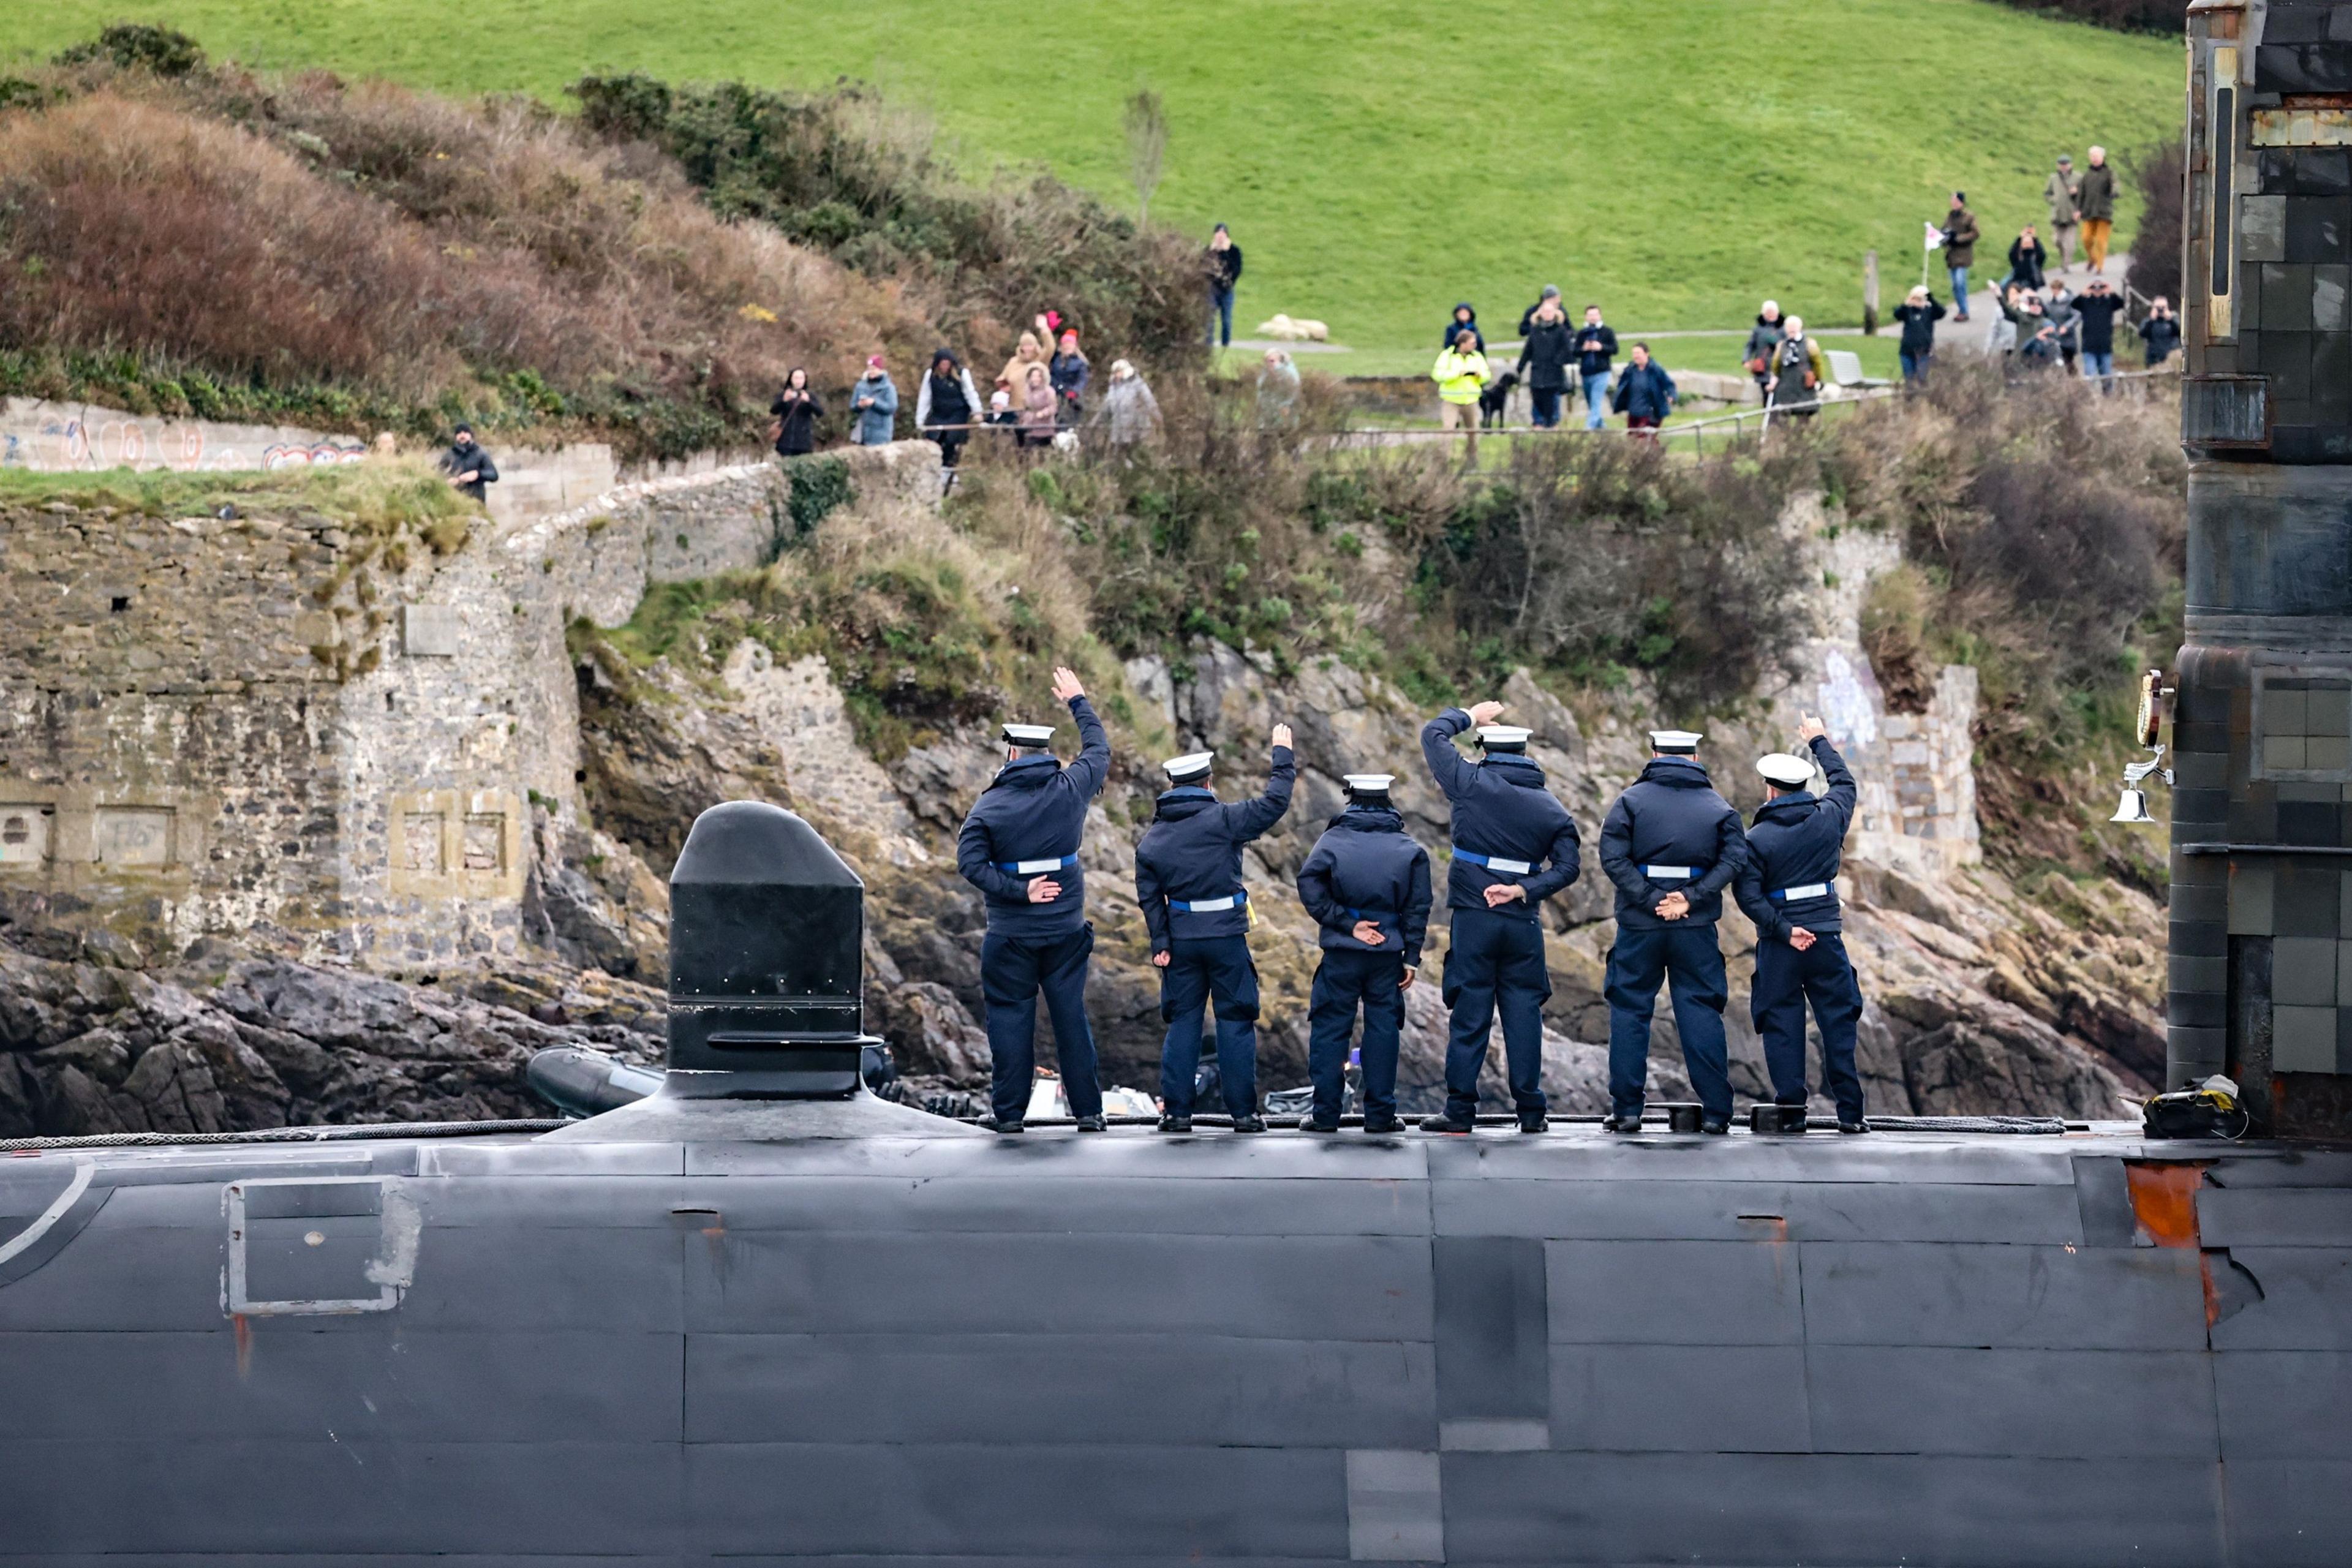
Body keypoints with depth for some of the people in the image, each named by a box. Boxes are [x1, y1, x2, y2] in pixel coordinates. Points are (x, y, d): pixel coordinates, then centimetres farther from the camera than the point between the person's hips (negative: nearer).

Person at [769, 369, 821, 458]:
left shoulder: (810, 396, 8)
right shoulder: (782, 395, 8)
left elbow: (820, 412, -5)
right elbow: (773, 411, -6)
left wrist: (809, 401, -24)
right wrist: (784, 400, -25)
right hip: (786, 441, 0)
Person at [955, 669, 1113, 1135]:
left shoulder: (991, 805, -6)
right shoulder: (1070, 790, -1)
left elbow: (970, 861, -16)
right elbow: (1099, 750, 17)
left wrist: (1019, 891, -15)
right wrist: (1079, 702, 29)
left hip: (1011, 934, -2)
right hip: (1066, 931, 2)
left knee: (1011, 1018, 3)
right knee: (1071, 1016, 6)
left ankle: (1009, 1112, 3)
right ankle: (1088, 1110, 6)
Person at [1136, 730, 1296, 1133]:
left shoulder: (1152, 839, 4)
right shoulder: (1222, 820, -9)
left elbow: (1150, 897, 4)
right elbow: (1274, 804, -9)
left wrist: (1160, 944, 7)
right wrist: (1282, 756, 3)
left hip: (1181, 941, 3)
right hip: (1227, 936, -3)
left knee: (1183, 1023, 10)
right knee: (1236, 1023, 3)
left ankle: (1176, 1110, 7)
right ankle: (1243, 1111, 3)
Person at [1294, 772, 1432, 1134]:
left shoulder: (1333, 840, 0)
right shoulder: (1409, 849, 5)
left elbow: (1310, 887, -13)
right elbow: (1418, 907, 3)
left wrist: (1347, 924, -9)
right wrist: (1412, 957, 5)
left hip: (1341, 954, -1)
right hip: (1388, 954, 1)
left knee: (1330, 1028, 5)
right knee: (1383, 1029, 7)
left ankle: (1326, 1114, 3)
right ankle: (1380, 1114, 7)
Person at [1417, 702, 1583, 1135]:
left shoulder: (1473, 783, -4)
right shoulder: (1550, 807, 6)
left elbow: (1433, 734, 7)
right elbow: (1569, 865, -1)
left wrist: (1469, 717, 23)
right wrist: (1524, 890, -7)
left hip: (1473, 917, -2)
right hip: (1524, 922, 2)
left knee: (1469, 1015, 0)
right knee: (1524, 1014, 6)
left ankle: (1460, 1110, 0)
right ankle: (1530, 1111, 6)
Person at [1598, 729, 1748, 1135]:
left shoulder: (1631, 801, 2)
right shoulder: (1718, 807, 6)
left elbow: (1613, 857, -10)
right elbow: (1734, 858, -7)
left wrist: (1650, 900, -13)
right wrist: (1691, 899, -13)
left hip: (1639, 924, -1)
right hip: (1697, 929, 1)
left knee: (1629, 1011, 7)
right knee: (1702, 1013, 5)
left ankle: (1626, 1109, 4)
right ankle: (1715, 1110, 1)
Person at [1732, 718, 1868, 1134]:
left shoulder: (1756, 839, -7)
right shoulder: (1828, 819, 1)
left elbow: (1748, 895, -14)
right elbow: (1844, 783, 22)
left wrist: (1783, 930, -12)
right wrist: (1819, 742, 34)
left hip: (1779, 944, -2)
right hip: (1826, 938, 2)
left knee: (1781, 1025, 4)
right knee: (1839, 1023, 6)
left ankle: (1790, 1107, 0)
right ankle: (1850, 1110, 2)